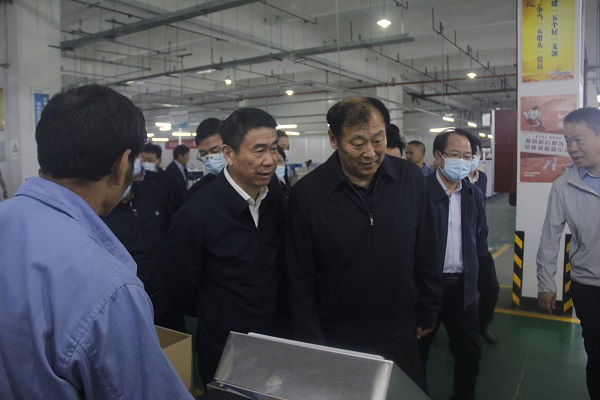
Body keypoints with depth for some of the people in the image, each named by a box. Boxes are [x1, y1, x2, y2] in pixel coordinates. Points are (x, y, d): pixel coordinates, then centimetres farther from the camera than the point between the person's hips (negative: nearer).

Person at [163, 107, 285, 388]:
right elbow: (180, 290, -12)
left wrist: (275, 322, 5)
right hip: (224, 355, -5)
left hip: (274, 343, 5)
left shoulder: (276, 204, -6)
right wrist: (214, 322, 1)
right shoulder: (195, 214, -23)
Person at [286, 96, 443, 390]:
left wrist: (427, 313, 7)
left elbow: (426, 255, 3)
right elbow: (300, 279, -8)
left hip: (401, 338, 2)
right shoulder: (306, 193, -14)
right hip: (336, 344, -2)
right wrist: (312, 345, -6)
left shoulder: (410, 179, -7)